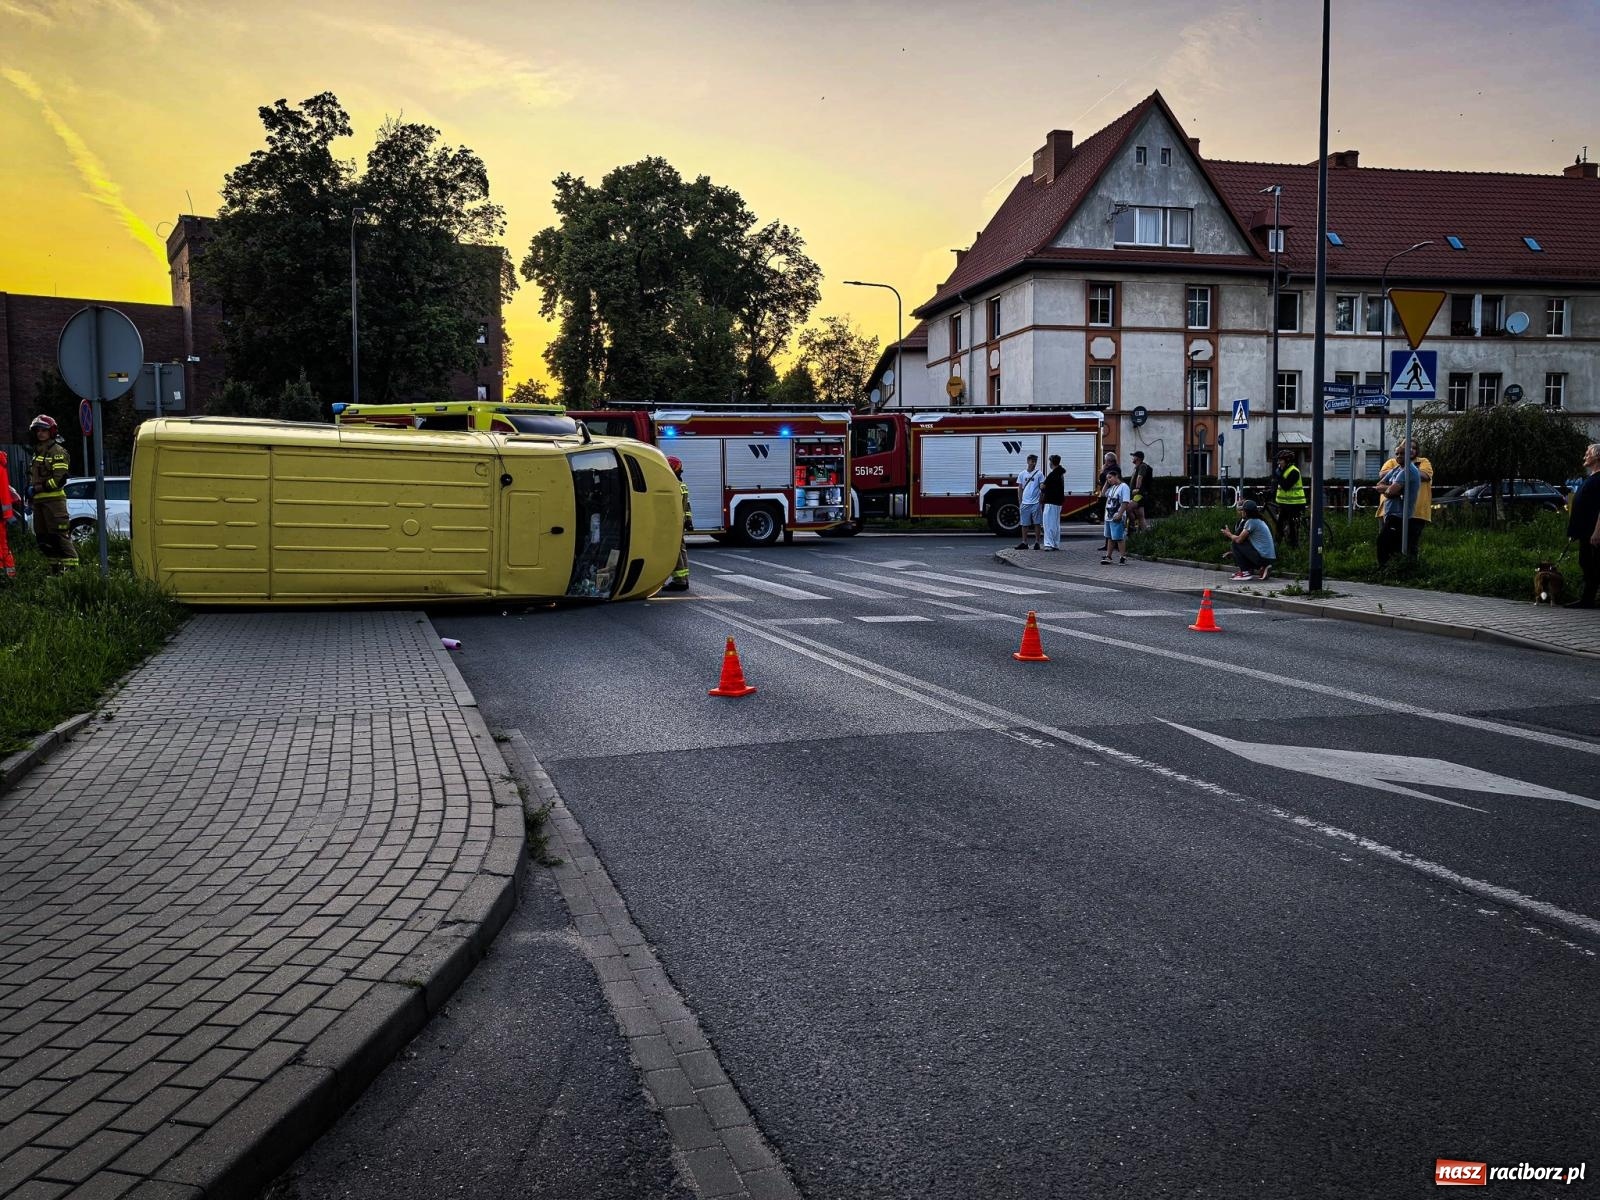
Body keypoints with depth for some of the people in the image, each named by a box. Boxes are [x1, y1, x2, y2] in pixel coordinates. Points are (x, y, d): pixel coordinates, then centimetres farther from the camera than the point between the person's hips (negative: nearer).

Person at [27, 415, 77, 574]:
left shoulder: (58, 451, -5)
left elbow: (60, 478, -14)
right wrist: (30, 488, 14)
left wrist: (39, 487, -14)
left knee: (59, 534, -14)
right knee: (43, 537, 10)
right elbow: (31, 476, 30)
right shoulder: (36, 452, 21)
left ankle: (72, 565, -15)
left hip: (54, 499, -9)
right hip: (38, 500, 9)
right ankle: (55, 567, 17)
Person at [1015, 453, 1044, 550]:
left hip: (1035, 503, -3)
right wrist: (1020, 502, 7)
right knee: (1025, 524, 6)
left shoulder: (1039, 473, 2)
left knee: (1037, 523, 0)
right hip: (1025, 503, 3)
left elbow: (1042, 486, 0)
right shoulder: (1022, 474, 10)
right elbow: (1020, 489, 13)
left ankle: (1037, 542, 6)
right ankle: (1024, 543, 13)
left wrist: (1043, 487, -24)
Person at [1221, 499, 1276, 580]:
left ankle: (1245, 572, 0)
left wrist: (1229, 534, 6)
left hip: (1263, 557, -9)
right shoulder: (1260, 521, 17)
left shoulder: (1251, 522, -12)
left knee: (1236, 544, -1)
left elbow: (1238, 539, -12)